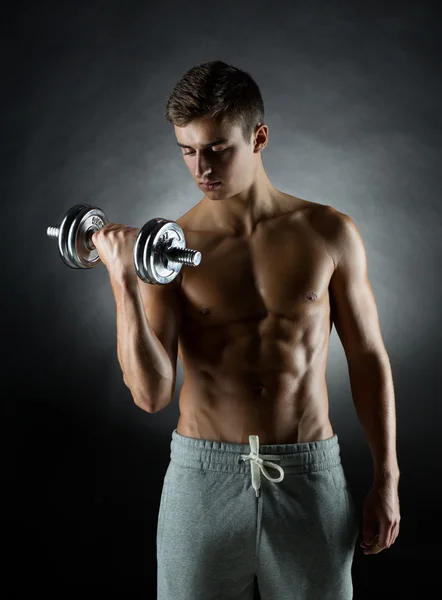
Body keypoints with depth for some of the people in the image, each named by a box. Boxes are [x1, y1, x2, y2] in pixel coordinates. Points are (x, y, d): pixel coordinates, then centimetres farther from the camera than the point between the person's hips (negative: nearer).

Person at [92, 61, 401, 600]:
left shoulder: (329, 233, -2)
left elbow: (368, 357, 5)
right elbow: (151, 393, -12)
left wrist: (387, 478, 4)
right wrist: (123, 283, -22)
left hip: (310, 475, 1)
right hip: (203, 474, 0)